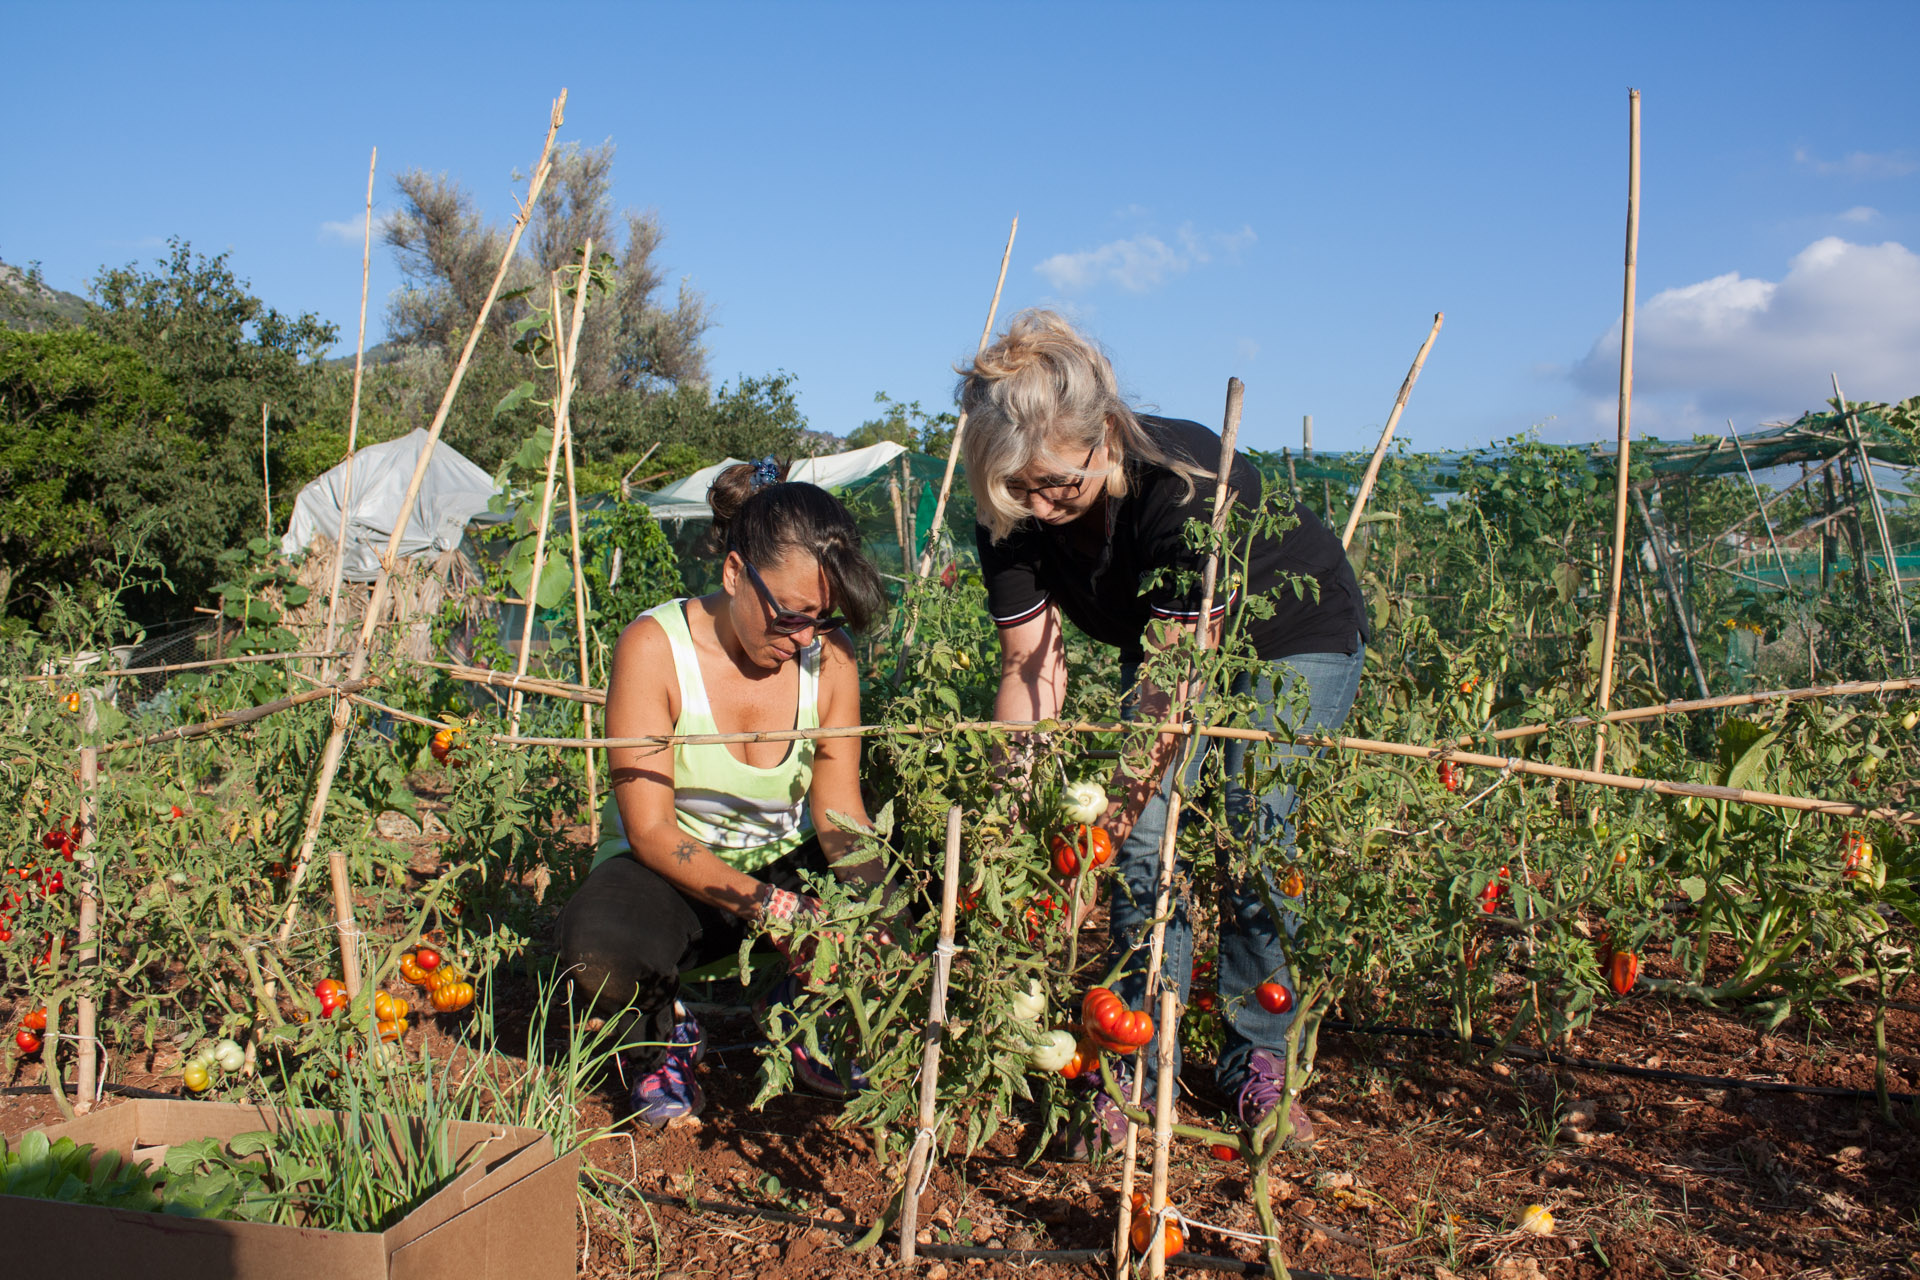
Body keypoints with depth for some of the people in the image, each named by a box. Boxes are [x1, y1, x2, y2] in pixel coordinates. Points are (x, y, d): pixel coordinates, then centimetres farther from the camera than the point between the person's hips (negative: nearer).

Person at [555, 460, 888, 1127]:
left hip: (786, 864, 4)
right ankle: (662, 1039, 0)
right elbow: (650, 829, -22)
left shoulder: (829, 657, -8)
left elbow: (840, 815, -8)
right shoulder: (655, 647, -19)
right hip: (670, 874, -3)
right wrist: (767, 906, -36)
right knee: (597, 946, -37)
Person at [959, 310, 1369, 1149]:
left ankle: (1259, 1065, 4)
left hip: (1298, 641, -4)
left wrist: (1107, 811, -41)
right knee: (1147, 843, -9)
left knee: (1254, 837, -14)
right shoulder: (1015, 518, -22)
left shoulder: (1183, 484, -39)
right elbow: (1031, 666, -20)